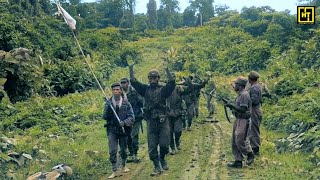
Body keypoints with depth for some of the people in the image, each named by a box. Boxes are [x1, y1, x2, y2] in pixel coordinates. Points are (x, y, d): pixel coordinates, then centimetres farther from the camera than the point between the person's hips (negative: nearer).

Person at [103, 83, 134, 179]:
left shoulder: (126, 103, -1)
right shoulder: (108, 103, 0)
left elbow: (131, 117, -5)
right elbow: (105, 117, -6)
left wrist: (124, 122, -23)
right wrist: (108, 108, -22)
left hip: (123, 130, 1)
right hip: (112, 130, -1)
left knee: (123, 150, 14)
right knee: (112, 151, -8)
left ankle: (123, 166, 36)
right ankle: (114, 171, -2)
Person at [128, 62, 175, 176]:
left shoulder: (163, 89, 3)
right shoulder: (145, 89, 9)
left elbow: (172, 83, -14)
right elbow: (134, 82, 0)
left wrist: (167, 71, -22)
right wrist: (131, 69, -6)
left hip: (163, 121, -1)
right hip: (151, 122, 2)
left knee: (164, 144, -1)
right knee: (152, 147, 3)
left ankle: (162, 158, 30)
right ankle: (157, 167, 15)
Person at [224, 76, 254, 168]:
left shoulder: (244, 95, -17)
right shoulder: (240, 94, 14)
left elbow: (243, 109, -24)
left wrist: (232, 105, -19)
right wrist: (231, 105, 8)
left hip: (243, 121, -10)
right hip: (238, 119, 10)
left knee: (240, 141, -10)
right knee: (235, 141, 8)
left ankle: (250, 155, 12)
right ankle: (238, 161, 12)